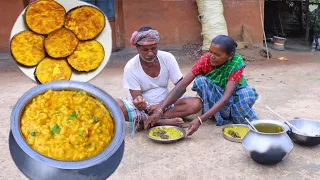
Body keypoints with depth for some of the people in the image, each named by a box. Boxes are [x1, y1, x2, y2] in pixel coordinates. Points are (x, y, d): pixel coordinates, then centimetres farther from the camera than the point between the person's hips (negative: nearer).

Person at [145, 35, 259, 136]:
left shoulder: (237, 64, -30)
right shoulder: (205, 60, -25)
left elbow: (226, 97, -39)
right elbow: (182, 85, -30)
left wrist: (200, 120, -50)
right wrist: (160, 110, -40)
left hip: (234, 94, -1)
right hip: (214, 96, 2)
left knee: (248, 94, -37)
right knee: (200, 81, -31)